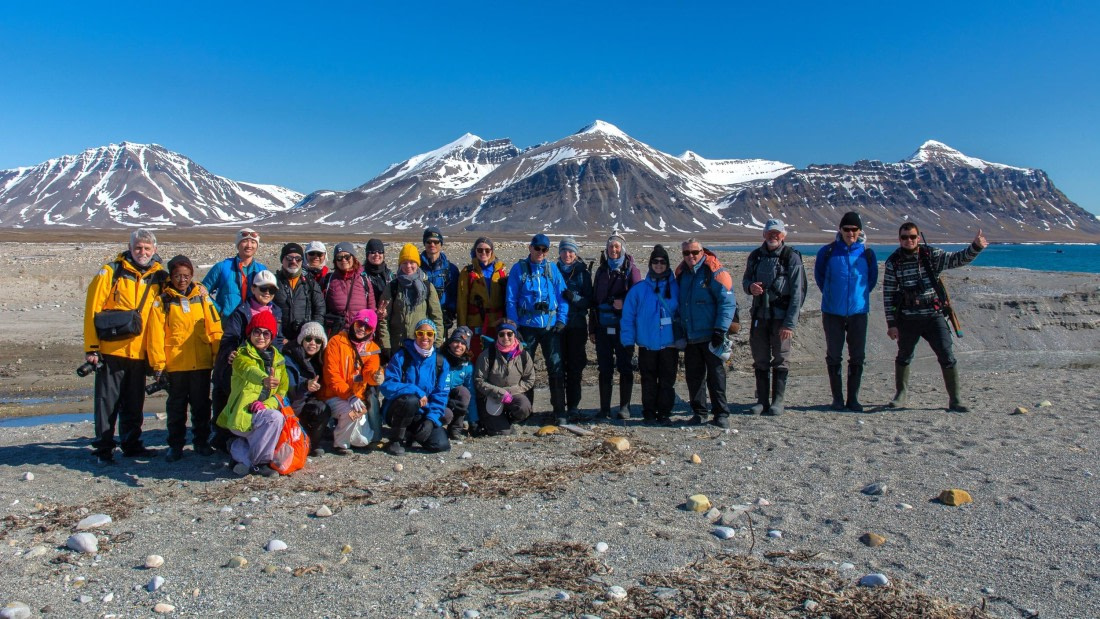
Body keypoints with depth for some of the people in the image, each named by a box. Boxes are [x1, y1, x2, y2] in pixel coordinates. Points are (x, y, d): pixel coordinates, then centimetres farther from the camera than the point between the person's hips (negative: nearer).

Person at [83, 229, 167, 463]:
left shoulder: (158, 277, 7)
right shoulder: (111, 272, -4)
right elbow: (92, 309, -7)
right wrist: (91, 347, -11)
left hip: (139, 352, 4)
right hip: (111, 350, -4)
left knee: (134, 404, 13)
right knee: (107, 401, 2)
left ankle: (132, 445, 24)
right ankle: (103, 448, 11)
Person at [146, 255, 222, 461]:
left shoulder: (202, 297, 6)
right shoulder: (162, 301, 2)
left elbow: (215, 328, 5)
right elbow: (155, 335, -2)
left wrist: (219, 356, 1)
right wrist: (158, 364, -7)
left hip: (202, 363, 1)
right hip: (175, 364, -1)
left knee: (201, 404, 10)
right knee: (176, 406, 8)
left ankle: (201, 441, 21)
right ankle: (175, 445, 18)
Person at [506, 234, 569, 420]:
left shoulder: (552, 268, 6)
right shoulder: (518, 269, 2)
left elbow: (562, 295, 7)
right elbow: (510, 299, 2)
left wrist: (561, 320, -4)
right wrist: (514, 325, -5)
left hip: (551, 326, 0)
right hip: (527, 326, 0)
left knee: (556, 367, -4)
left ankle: (559, 410, 5)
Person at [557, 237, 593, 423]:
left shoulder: (583, 272, 3)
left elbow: (588, 300, -1)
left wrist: (574, 297, -19)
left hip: (577, 325, -1)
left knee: (575, 366, 1)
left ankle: (573, 406, 8)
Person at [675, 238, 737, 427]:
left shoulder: (714, 272, -9)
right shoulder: (681, 274, 11)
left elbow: (728, 302, -13)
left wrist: (720, 330, -18)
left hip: (710, 336, -6)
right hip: (690, 337, 6)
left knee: (716, 375, 0)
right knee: (693, 376, 9)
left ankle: (721, 414, 7)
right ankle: (699, 412, 19)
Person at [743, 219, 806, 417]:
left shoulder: (792, 257, -6)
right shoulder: (755, 256, 8)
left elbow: (797, 293, -9)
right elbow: (745, 280, 19)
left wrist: (790, 323, -15)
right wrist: (750, 286, -8)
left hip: (781, 317, -4)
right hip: (759, 315, 4)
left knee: (780, 359, 3)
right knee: (760, 359, 8)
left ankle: (777, 401, 12)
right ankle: (762, 400, 17)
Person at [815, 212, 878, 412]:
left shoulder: (867, 253, 1)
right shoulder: (827, 252, -3)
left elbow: (872, 279, 16)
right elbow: (819, 276, 12)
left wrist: (860, 295, 12)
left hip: (858, 311, 1)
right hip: (833, 312, -1)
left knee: (857, 356, 4)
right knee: (833, 356, 4)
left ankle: (853, 398, 14)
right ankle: (837, 398, 14)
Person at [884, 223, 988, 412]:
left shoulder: (931, 255, -1)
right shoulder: (893, 262, -1)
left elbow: (957, 259, -11)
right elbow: (888, 295, -1)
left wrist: (976, 247, -31)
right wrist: (891, 323, -4)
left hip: (933, 316, -1)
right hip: (907, 319, 1)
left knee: (947, 357, -5)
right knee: (903, 357, 14)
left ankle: (955, 399, 4)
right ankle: (901, 396, 31)